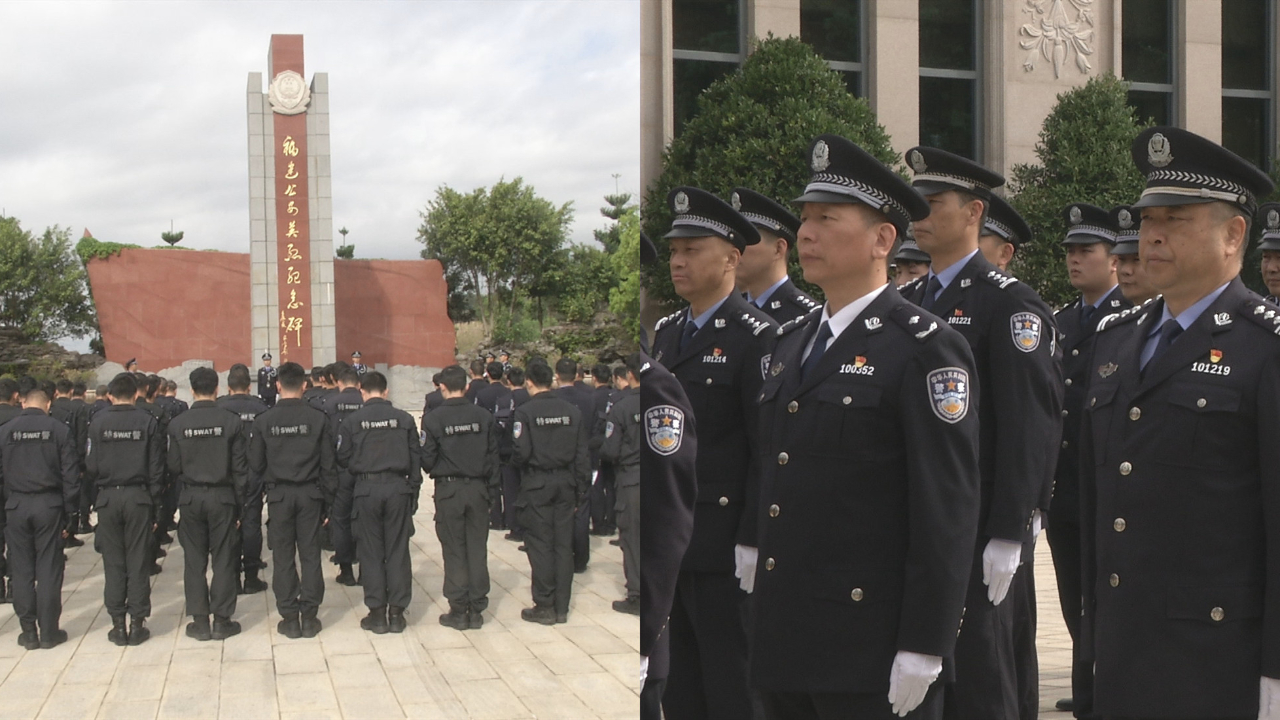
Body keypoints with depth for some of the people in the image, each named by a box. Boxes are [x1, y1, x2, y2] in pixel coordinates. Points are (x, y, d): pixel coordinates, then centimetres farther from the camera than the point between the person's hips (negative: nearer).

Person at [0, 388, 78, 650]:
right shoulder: (59, 430, -4)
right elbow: (70, 476, -5)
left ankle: (28, 631, 13)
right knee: (48, 570, 4)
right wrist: (69, 514, 0)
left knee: (22, 571, 9)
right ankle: (49, 632, 8)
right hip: (49, 505, -1)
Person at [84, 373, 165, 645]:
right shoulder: (148, 422, -5)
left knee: (113, 562, 8)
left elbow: (90, 467, -3)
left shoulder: (98, 423, -4)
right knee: (138, 562, 5)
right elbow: (157, 469, -4)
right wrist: (155, 505, 2)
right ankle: (137, 623, 8)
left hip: (108, 498, 1)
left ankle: (118, 624, 12)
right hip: (138, 497, -1)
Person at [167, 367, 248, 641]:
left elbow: (174, 467, 1)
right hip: (222, 497, -1)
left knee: (194, 560, 9)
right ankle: (222, 621, 9)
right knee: (223, 559, 6)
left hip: (191, 498, 1)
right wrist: (239, 503, 2)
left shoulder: (177, 424, -5)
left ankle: (200, 621, 13)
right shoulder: (232, 421, -8)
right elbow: (240, 467, -5)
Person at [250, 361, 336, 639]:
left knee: (283, 556, 7)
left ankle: (289, 618, 10)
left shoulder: (264, 421, -6)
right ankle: (310, 616, 9)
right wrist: (328, 498, 7)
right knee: (310, 554, 7)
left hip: (279, 494, 0)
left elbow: (255, 464, 1)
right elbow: (328, 463, -3)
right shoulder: (318, 419, -6)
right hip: (310, 493, 0)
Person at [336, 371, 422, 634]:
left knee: (371, 552, 7)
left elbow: (343, 458, 1)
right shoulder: (404, 419, 0)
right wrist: (413, 489, 11)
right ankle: (397, 612, 10)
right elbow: (416, 457, 3)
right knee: (397, 550, 7)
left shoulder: (352, 421, -4)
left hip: (366, 489, -1)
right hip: (397, 487, 1)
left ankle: (377, 612, 9)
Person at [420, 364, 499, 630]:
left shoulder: (434, 419, -10)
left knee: (454, 551, 5)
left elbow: (426, 460, -7)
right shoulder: (484, 417, -3)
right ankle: (476, 610, 13)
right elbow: (493, 457, 2)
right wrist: (492, 491, 10)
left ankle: (458, 611, 9)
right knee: (477, 549, 8)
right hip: (477, 488, 2)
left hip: (448, 490, -2)